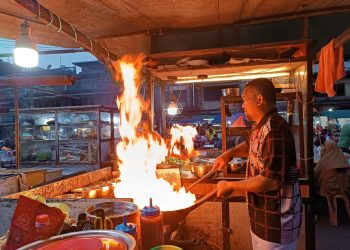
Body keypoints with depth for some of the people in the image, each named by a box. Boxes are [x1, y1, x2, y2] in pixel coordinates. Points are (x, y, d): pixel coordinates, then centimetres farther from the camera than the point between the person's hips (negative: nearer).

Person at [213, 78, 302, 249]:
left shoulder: (275, 131, -27)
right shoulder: (261, 127, 5)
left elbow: (272, 181, -31)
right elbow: (250, 146, 26)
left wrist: (231, 186, -21)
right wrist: (230, 153, 7)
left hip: (276, 221, -9)